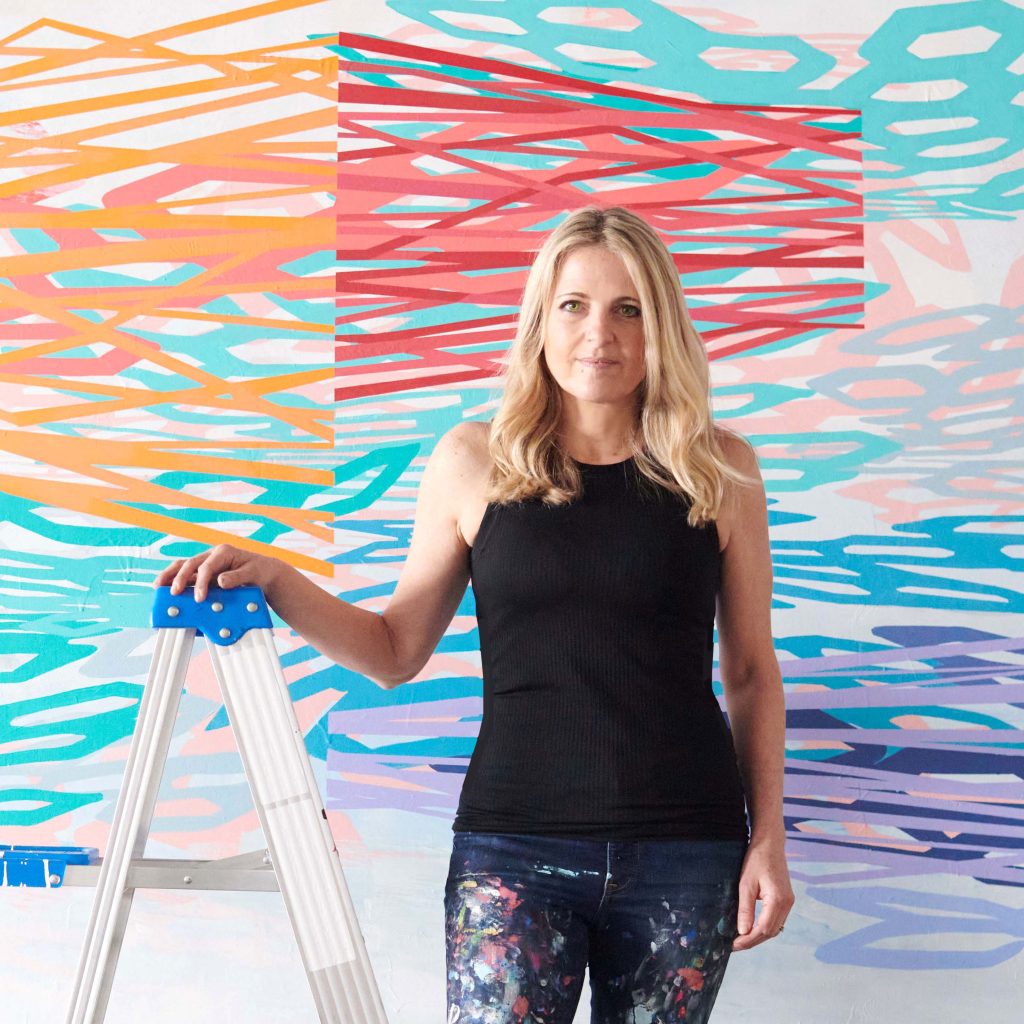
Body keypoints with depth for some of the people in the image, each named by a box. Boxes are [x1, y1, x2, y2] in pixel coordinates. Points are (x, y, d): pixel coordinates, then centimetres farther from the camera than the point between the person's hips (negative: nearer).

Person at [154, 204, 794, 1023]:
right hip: (515, 845, -1)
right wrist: (274, 582, -5)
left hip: (684, 854, 1)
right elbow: (395, 651, 9)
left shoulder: (719, 470, 2)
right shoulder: (473, 463, 2)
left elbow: (751, 670, 8)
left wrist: (769, 840, 3)